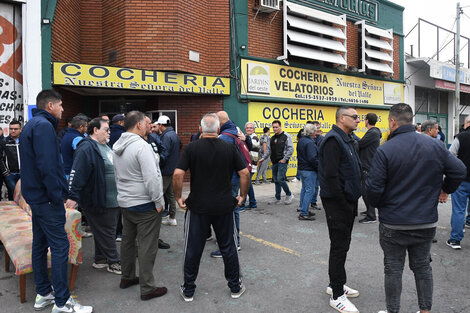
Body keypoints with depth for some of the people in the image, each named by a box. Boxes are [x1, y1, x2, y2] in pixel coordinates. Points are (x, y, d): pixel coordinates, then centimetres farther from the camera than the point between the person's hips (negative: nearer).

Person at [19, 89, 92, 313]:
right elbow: (47, 165, -24)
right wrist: (57, 195, -17)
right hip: (46, 198, -11)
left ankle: (43, 294, 26)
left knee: (40, 244, 15)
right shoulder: (44, 125, -15)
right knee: (60, 246, -6)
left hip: (35, 195, 11)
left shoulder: (31, 125, 17)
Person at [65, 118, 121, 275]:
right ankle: (114, 262, 14)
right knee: (106, 233, 2)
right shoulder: (86, 148, -17)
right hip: (98, 201, -10)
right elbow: (77, 174, -23)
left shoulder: (106, 147, 15)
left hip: (113, 200, 10)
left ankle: (100, 259, 31)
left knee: (103, 232, 18)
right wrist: (73, 196, -27)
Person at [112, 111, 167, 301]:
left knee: (128, 240, 20)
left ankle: (127, 278, 35)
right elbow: (152, 177, -24)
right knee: (147, 246, 0)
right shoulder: (141, 146, -20)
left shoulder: (117, 146, 9)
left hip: (125, 202, 9)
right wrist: (159, 202, -16)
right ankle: (147, 288, 9)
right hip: (145, 204, -9)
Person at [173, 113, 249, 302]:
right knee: (228, 247, 14)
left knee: (193, 249, 11)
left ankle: (188, 290, 25)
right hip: (224, 206, 1)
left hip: (197, 206, -1)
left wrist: (178, 197, -1)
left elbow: (178, 174, -14)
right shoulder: (230, 148, -2)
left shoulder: (191, 148, -6)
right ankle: (235, 287, 27)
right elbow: (245, 173, -3)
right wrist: (243, 196, 8)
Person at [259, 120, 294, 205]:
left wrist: (285, 159, -14)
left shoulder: (286, 136, -4)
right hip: (274, 162, 7)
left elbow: (291, 149, -9)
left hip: (282, 162, -7)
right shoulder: (272, 138, 16)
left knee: (280, 179, -14)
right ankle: (277, 199, 16)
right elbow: (269, 150, 20)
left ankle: (289, 195, 6)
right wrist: (263, 158, 7)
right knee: (276, 180, 8)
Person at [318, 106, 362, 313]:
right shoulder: (333, 140, -17)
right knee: (339, 247, -1)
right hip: (337, 203, -10)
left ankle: (336, 284, 34)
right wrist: (343, 202, -20)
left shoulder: (348, 140, 15)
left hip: (348, 200, 10)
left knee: (343, 244, 19)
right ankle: (337, 296, 12)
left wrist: (353, 201, 14)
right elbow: (331, 175, -25)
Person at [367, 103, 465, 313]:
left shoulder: (384, 151, -18)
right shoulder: (434, 145, -3)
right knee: (422, 266, 20)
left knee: (393, 269, 10)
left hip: (393, 224, -4)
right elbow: (459, 171, 4)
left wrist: (377, 205, 1)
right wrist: (445, 190, 20)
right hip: (426, 223, 5)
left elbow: (373, 188, -19)